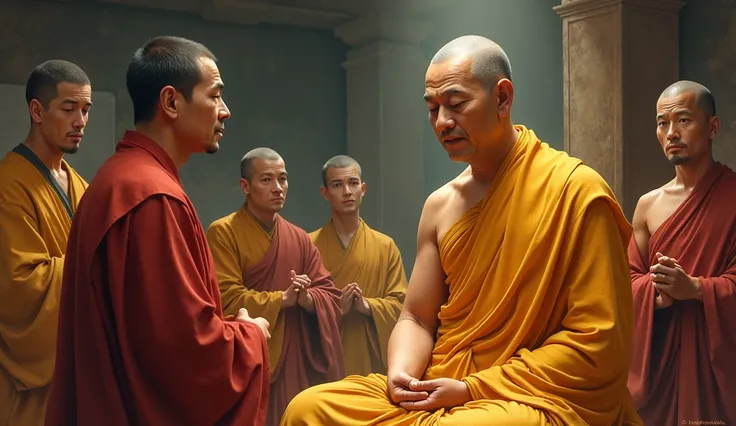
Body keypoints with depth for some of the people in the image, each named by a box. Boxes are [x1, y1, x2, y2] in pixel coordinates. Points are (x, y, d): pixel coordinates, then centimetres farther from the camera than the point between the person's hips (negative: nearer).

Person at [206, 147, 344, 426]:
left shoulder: (300, 238, 11)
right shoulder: (222, 232, -6)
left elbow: (331, 296, 6)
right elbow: (226, 298, -15)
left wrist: (307, 299, -15)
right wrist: (282, 299, -14)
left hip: (297, 362, 5)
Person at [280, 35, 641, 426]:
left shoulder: (575, 191, -10)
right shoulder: (440, 205, 8)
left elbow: (596, 340, -13)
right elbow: (416, 319, 14)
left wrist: (472, 388, -14)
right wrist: (402, 375, -9)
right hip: (441, 390, 6)